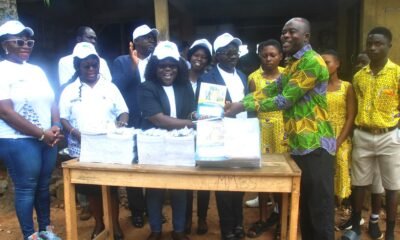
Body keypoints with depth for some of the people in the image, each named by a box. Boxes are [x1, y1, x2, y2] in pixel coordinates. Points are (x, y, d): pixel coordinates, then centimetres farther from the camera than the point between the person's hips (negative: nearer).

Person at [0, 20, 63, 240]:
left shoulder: (37, 70, 13)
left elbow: (51, 101, 14)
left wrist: (56, 127, -5)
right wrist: (41, 134, -15)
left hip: (47, 140, 6)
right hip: (18, 141, -6)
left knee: (43, 186, 14)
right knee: (26, 188, 2)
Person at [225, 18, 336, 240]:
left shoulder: (312, 62, -14)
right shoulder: (293, 63, 18)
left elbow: (285, 100, -19)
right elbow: (271, 90, 11)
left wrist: (244, 107, -17)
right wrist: (239, 101, -2)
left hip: (315, 144, -9)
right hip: (299, 144, 10)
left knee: (320, 207, 1)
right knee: (304, 204, 19)